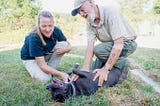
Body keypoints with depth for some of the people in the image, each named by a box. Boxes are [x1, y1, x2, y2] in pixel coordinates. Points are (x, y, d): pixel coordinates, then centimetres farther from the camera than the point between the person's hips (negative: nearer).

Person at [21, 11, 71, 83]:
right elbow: (42, 65, -35)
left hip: (46, 54, 5)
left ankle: (50, 70, -8)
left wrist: (65, 49, -32)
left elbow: (69, 46, -7)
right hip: (30, 58, -5)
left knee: (63, 44, -18)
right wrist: (61, 74, -45)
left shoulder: (56, 31, -21)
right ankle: (33, 68, 4)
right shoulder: (34, 38, -35)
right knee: (45, 78, -29)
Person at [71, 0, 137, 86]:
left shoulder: (111, 12, -30)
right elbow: (90, 46, -17)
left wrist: (106, 68, -38)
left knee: (98, 50, -29)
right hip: (111, 45, 7)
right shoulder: (89, 23, -8)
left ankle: (123, 64, -10)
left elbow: (119, 44, -35)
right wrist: (84, 70, -30)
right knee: (95, 70, 0)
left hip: (126, 43, -6)